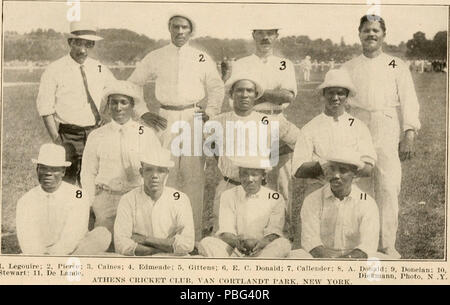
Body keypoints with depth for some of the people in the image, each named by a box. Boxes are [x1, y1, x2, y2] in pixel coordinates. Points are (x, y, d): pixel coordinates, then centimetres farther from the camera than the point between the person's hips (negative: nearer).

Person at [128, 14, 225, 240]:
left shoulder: (202, 58, 9)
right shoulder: (155, 57, 8)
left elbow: (216, 88, 16)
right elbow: (133, 84, 14)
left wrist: (209, 113, 3)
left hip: (194, 119, 0)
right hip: (166, 119, 1)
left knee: (194, 174, -2)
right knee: (165, 174, 1)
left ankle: (194, 234, 4)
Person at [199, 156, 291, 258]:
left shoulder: (275, 199, 6)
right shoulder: (228, 196, 7)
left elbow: (274, 232, -4)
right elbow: (225, 231, -2)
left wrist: (261, 243, -28)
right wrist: (235, 241, -26)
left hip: (263, 251, 0)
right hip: (233, 250, 0)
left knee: (284, 244, -31)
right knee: (206, 243, -25)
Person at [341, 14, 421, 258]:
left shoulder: (396, 66, 7)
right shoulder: (348, 68, 10)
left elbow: (408, 101, 2)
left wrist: (409, 136, -7)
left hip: (388, 137, -1)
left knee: (388, 189, -3)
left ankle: (388, 245, 9)